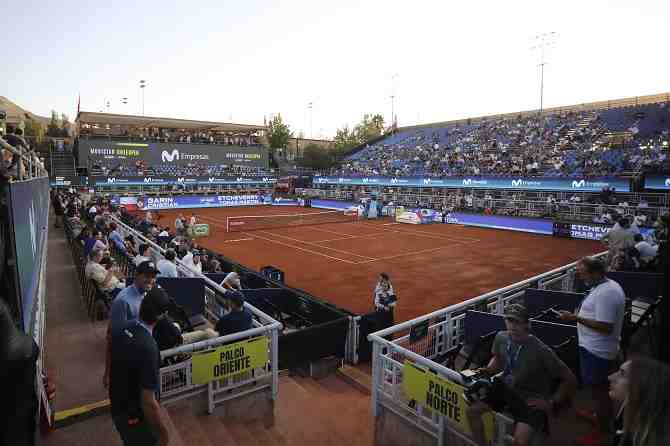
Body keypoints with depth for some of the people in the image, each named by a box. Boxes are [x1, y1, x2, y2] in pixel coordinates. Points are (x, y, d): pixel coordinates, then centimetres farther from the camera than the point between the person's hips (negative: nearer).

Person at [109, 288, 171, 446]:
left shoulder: (123, 328, -12)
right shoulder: (148, 347, -35)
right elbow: (148, 402, -29)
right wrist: (163, 431, -16)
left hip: (117, 405, 7)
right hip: (134, 415, -7)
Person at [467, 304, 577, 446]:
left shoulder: (541, 351, -26)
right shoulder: (501, 337, -9)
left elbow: (570, 379, -14)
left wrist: (552, 403, -10)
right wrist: (488, 370, -3)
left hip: (531, 399, -5)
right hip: (507, 388, 6)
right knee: (472, 410, -4)